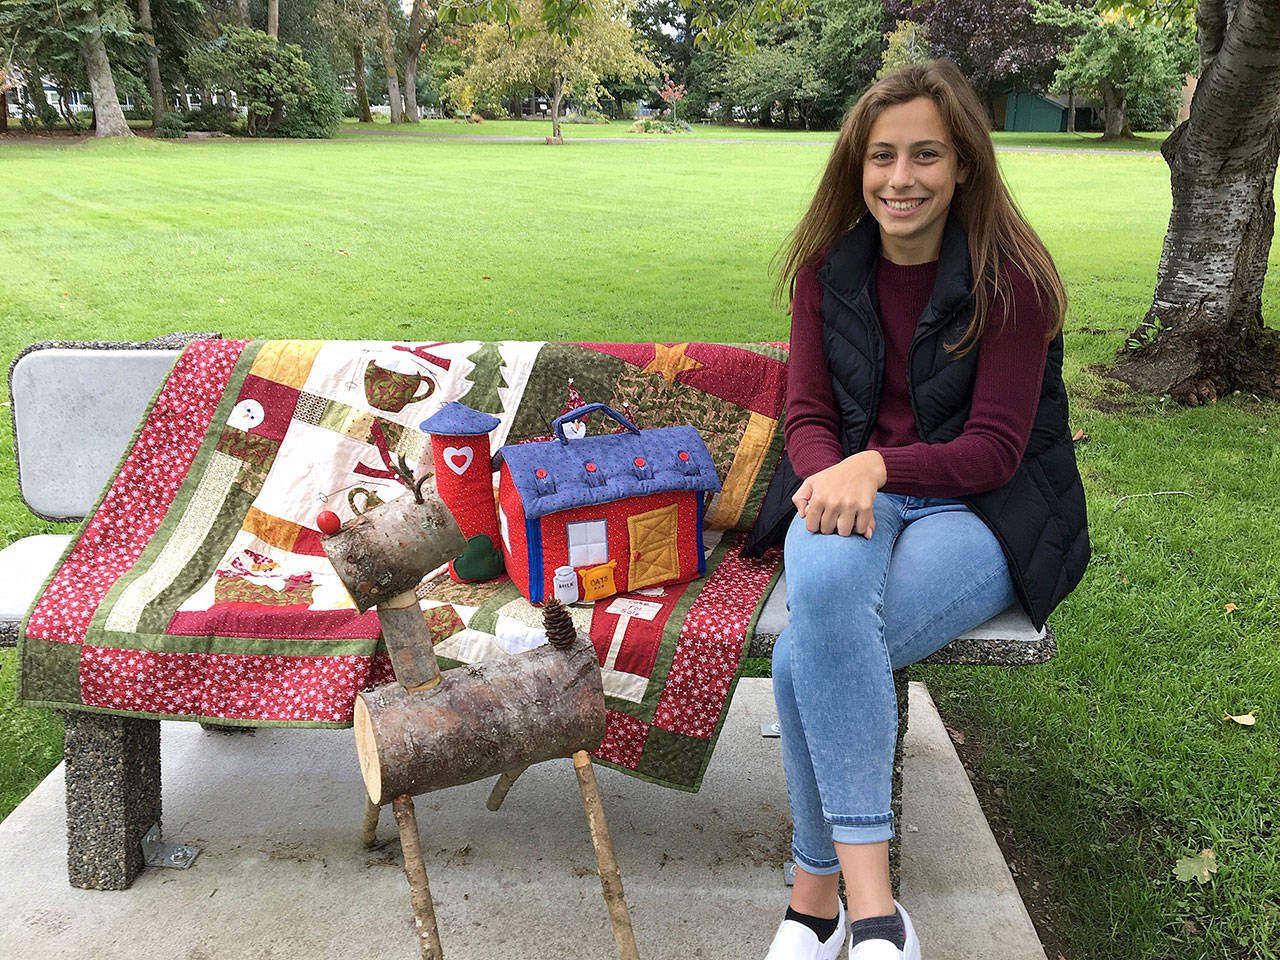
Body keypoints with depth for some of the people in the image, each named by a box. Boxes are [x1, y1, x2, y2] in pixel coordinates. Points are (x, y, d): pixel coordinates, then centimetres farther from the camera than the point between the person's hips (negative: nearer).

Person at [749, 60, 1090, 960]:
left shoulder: (1011, 281, -8)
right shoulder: (827, 268, 6)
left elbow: (994, 451, -10)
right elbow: (808, 413, 3)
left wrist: (875, 465, -25)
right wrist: (830, 476, -21)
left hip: (979, 513, -3)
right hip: (853, 488, 3)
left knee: (806, 659, -32)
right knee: (823, 577, -36)